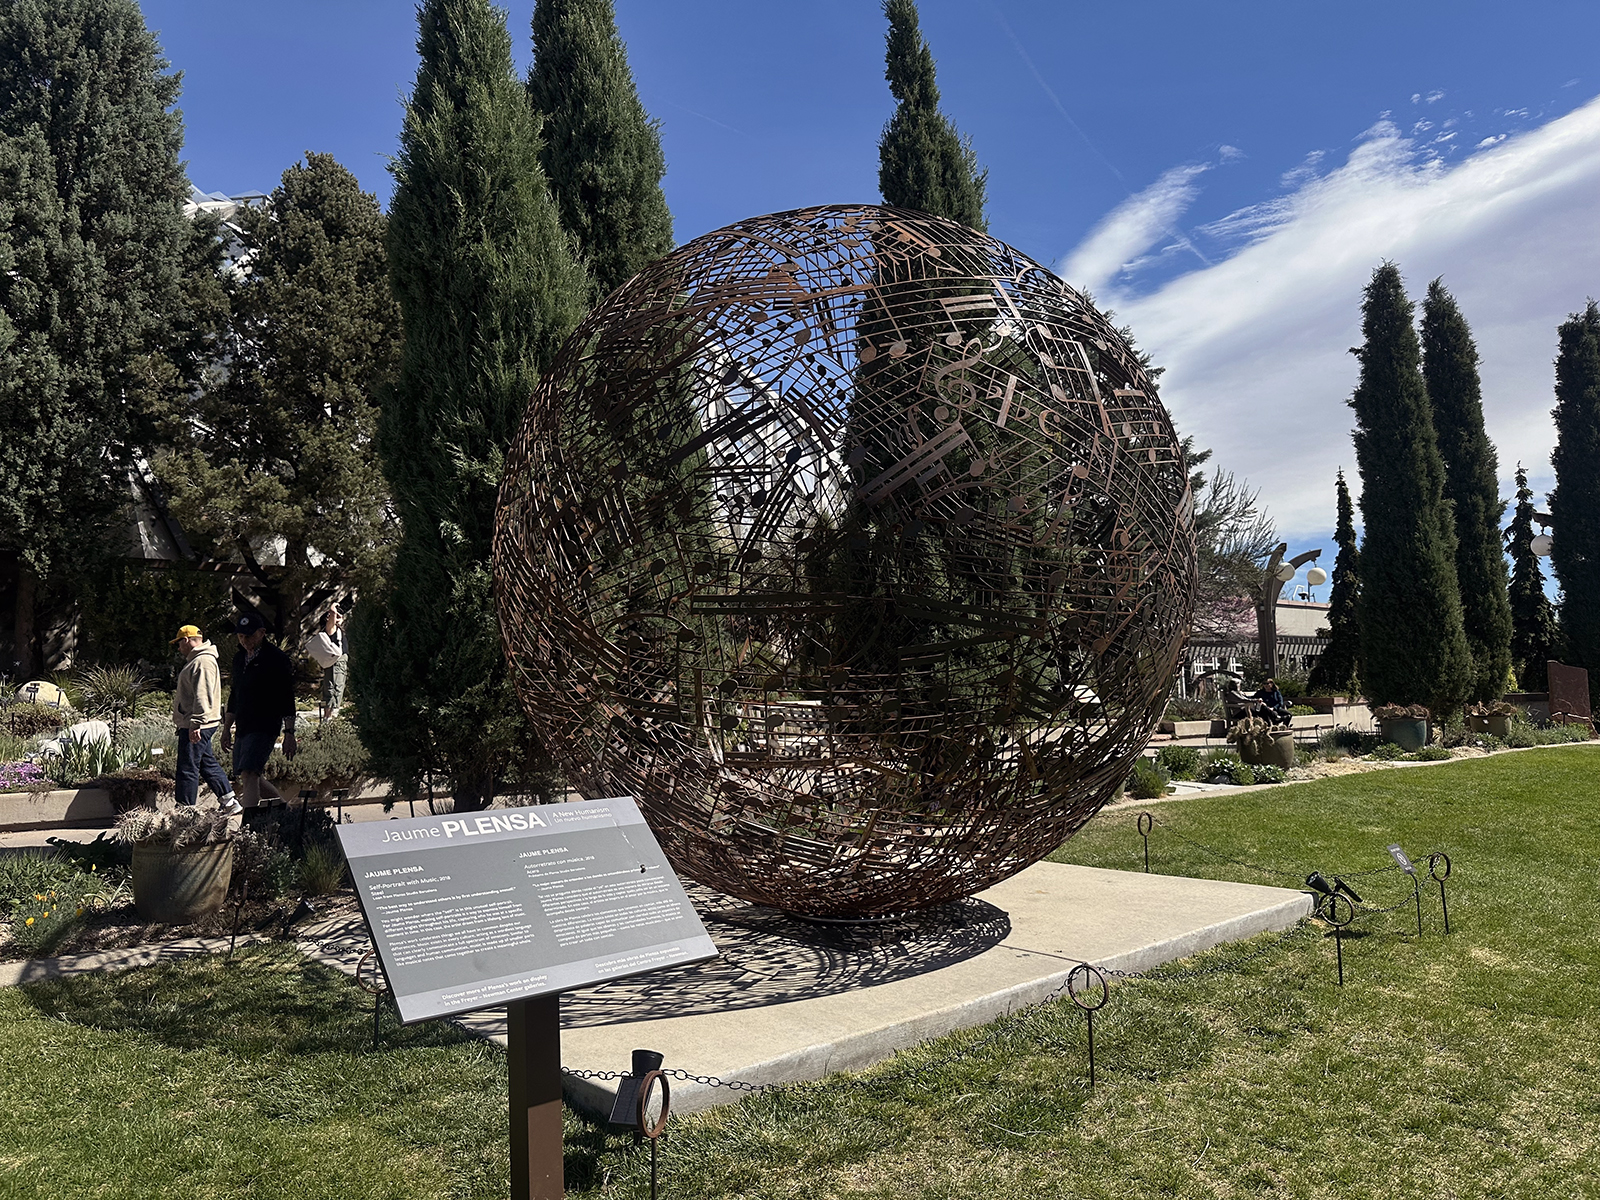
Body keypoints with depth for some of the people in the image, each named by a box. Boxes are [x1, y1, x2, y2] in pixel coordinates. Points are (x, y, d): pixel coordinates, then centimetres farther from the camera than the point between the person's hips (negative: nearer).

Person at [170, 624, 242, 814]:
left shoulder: (203, 662, -16)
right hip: (194, 726, 11)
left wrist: (195, 724, -28)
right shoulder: (198, 660, 19)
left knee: (187, 769, -5)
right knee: (208, 764, 15)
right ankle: (230, 802, 19)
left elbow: (203, 696, -24)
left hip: (195, 727, -11)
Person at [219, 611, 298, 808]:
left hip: (264, 727, -8)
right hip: (243, 728, 8)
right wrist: (227, 728, 21)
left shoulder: (276, 659, -8)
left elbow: (287, 699, -10)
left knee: (248, 774, -18)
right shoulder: (239, 657, 14)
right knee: (253, 778, 12)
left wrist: (289, 733, -14)